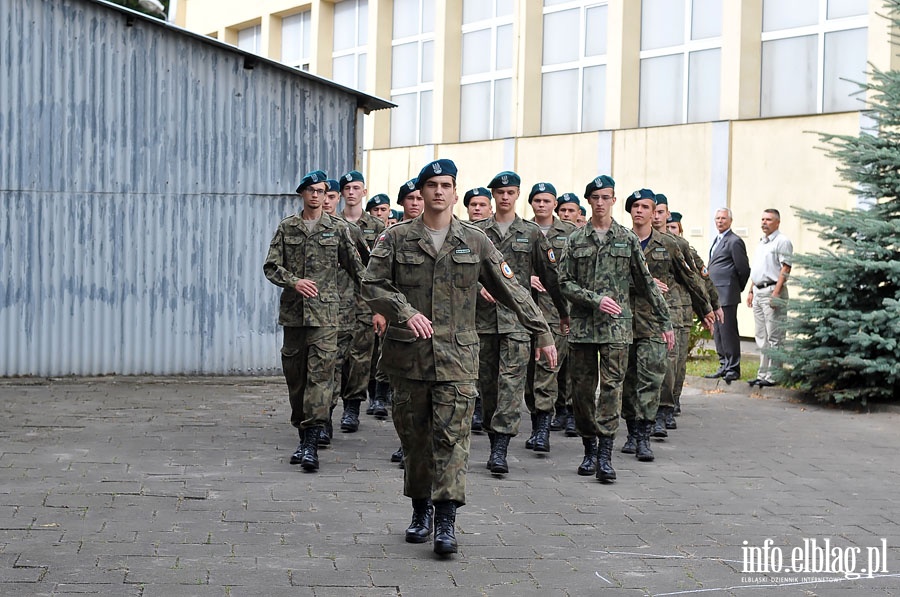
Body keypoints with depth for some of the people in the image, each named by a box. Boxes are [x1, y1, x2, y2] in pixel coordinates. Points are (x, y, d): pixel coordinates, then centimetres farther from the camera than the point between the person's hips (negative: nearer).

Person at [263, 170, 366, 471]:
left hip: (324, 312, -2)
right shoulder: (287, 227, 8)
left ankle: (312, 443, -15)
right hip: (293, 311, 3)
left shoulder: (337, 227, 5)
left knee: (321, 373, -11)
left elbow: (354, 266, 10)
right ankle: (303, 437, 19)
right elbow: (271, 266, 5)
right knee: (295, 375, 7)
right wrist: (294, 282, -11)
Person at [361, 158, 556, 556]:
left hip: (457, 355, -1)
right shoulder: (397, 238, 5)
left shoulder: (475, 241, 7)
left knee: (452, 435, -9)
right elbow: (372, 284, 0)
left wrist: (542, 332, 8)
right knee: (414, 435, 8)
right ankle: (420, 511, 24)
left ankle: (446, 521, -11)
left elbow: (510, 290, 9)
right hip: (408, 354, 1)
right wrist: (405, 312, -17)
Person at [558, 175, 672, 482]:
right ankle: (589, 448, 18)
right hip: (582, 325, 1)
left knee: (612, 387, -9)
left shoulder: (628, 240, 7)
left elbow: (647, 283, 9)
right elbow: (565, 282, 3)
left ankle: (605, 455, -11)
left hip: (616, 326, -1)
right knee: (582, 388, 5)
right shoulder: (576, 240, 7)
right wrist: (596, 299, -12)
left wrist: (664, 321, 8)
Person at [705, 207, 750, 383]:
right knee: (718, 332, 13)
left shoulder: (734, 241, -10)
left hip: (726, 295, -9)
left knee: (728, 331, -7)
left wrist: (737, 289, 1)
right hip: (714, 295, 10)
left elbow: (743, 269, -10)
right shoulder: (717, 240, 19)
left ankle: (733, 369, -2)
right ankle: (724, 367, 20)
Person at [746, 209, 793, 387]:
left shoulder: (782, 241, -7)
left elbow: (785, 269, -14)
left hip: (772, 291, -9)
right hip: (758, 292, 9)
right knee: (761, 337, 11)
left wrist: (776, 293, -20)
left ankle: (772, 376, -6)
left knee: (774, 337, -7)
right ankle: (763, 374, 16)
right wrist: (751, 291, 18)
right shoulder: (761, 242, 20)